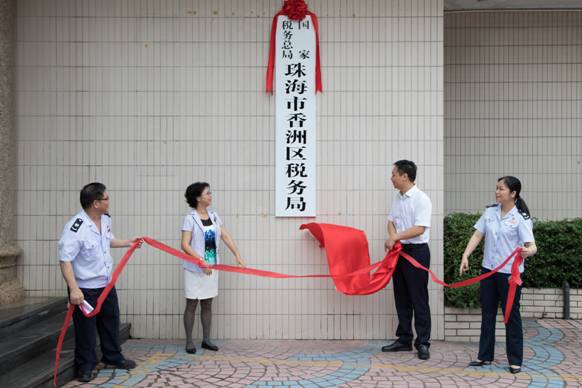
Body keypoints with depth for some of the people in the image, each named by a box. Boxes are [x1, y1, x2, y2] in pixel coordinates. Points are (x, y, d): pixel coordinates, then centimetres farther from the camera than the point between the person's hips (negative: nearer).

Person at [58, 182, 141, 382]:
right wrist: (74, 289, -33)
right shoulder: (75, 228, -27)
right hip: (85, 289, -8)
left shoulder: (105, 219, -1)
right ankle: (85, 366, 23)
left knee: (111, 321, 20)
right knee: (86, 328, 5)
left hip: (106, 284, 8)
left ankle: (113, 357, 39)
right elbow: (65, 260, -28)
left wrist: (128, 242, 23)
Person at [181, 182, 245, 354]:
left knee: (207, 304, 11)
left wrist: (237, 255, -2)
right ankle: (189, 341, 12)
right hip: (194, 268, -5)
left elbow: (226, 237, 7)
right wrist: (201, 261, -25)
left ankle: (206, 339, 19)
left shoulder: (214, 216, 6)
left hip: (212, 267, 6)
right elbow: (185, 245, -18)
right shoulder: (190, 218, -12)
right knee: (192, 304, 3)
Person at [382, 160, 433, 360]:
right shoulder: (397, 197, 7)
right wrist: (392, 237, -7)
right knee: (401, 298, 13)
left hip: (416, 252, -8)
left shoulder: (421, 199, -15)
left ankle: (423, 343, 8)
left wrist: (395, 237, -18)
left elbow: (419, 229, -22)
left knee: (419, 299, -1)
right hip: (399, 251, 8)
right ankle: (404, 339, 23)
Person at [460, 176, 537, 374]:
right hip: (488, 269, 5)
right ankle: (485, 356, 24)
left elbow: (532, 246, -18)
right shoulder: (490, 212, 3)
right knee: (487, 314, 12)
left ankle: (515, 360, 16)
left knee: (511, 315, 4)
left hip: (509, 273, -5)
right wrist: (465, 256, -10)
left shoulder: (521, 218, -11)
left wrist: (527, 251, -41)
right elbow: (477, 235, 2)